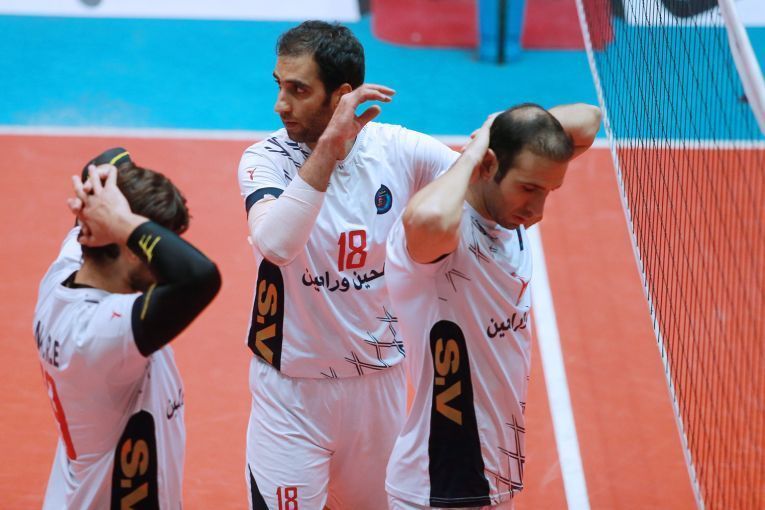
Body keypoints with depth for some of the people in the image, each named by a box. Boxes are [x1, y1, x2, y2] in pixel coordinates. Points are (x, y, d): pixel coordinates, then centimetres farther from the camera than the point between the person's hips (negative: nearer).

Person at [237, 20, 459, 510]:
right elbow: (275, 244, -34)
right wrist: (327, 150, -37)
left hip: (379, 378, 3)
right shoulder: (267, 159, -14)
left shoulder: (398, 150, -8)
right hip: (292, 389, -3)